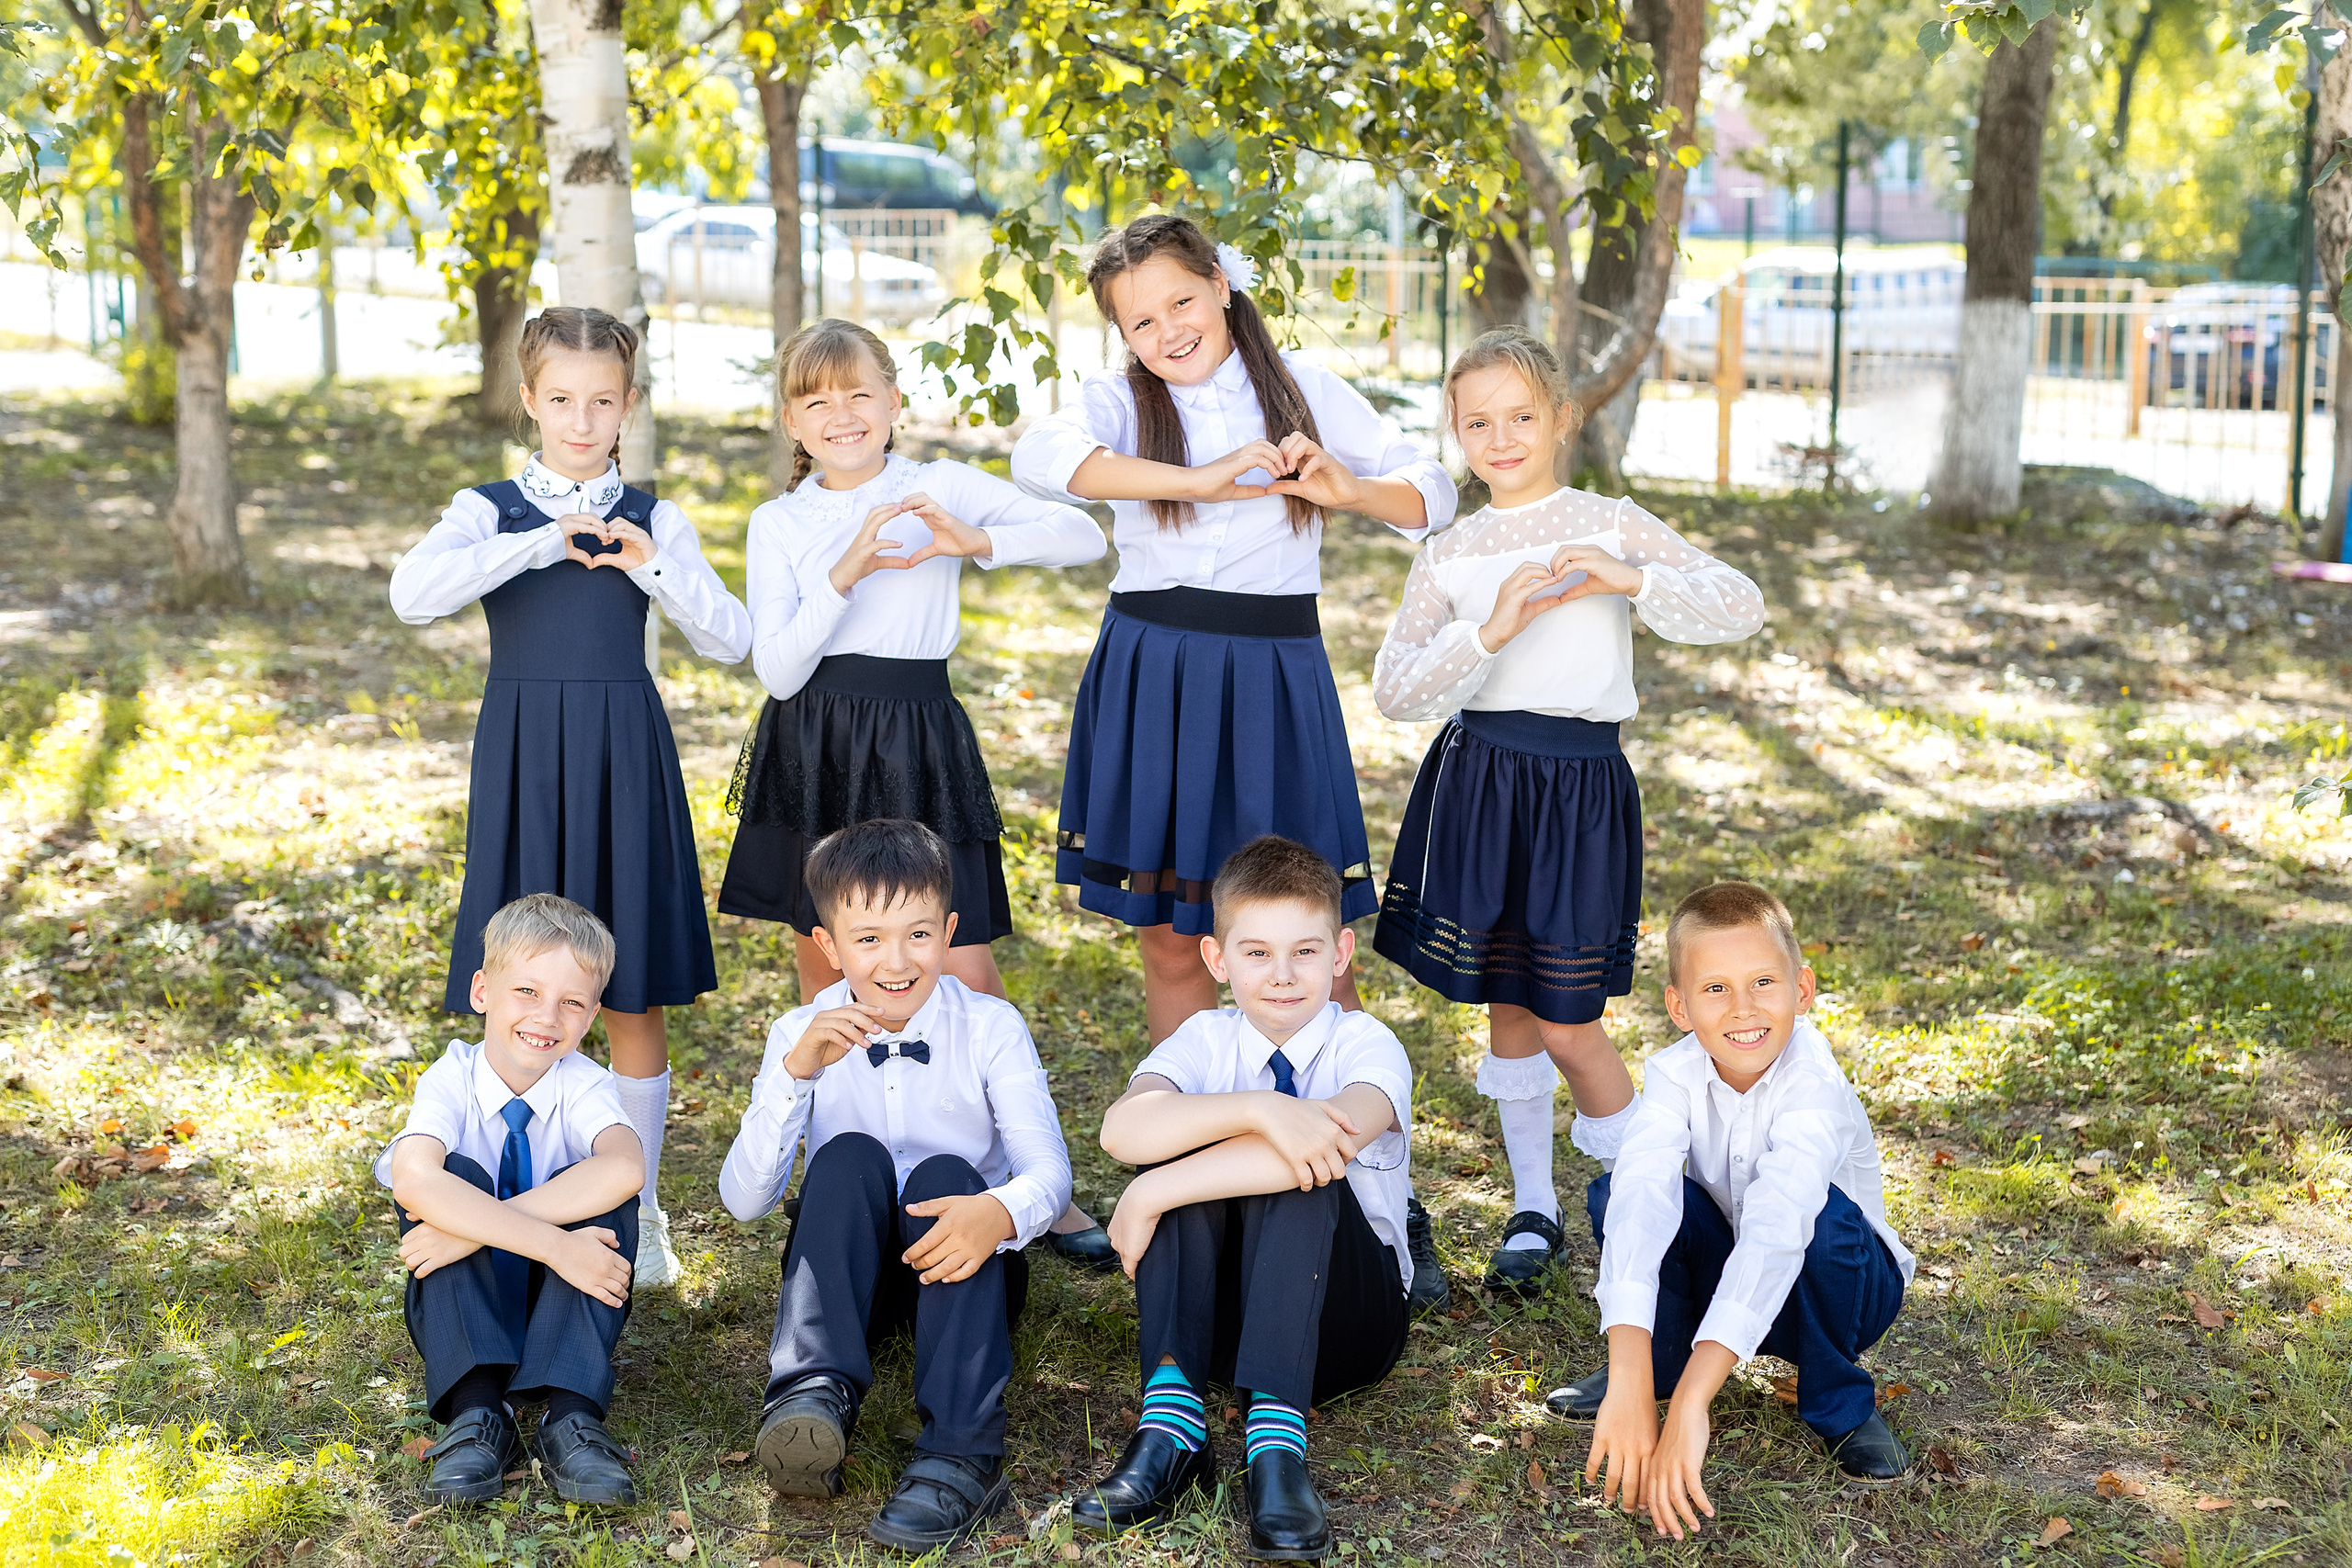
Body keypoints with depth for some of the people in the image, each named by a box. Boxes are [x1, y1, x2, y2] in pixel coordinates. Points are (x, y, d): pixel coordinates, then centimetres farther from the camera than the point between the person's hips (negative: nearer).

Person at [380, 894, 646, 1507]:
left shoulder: (585, 1085, -12)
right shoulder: (450, 1081, -15)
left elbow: (624, 1167, -37)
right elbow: (411, 1180, -38)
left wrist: (477, 1226, -42)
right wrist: (554, 1244, -45)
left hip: (561, 1300, 1)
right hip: (468, 1302, -1)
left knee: (604, 1193, -27)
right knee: (457, 1175, -28)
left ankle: (570, 1416, -34)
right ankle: (476, 1411, -35)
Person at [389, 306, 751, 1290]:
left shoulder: (651, 522, 7)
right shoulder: (491, 511, 1)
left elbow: (732, 641, 0)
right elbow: (411, 595, -19)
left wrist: (652, 565, -13)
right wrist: (544, 542, -21)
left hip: (623, 763, 1)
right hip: (523, 765, -1)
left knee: (635, 999, 6)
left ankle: (642, 1215, 19)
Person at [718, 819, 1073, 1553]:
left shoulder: (992, 1028, -7)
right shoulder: (802, 1035, -4)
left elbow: (1049, 1168, -16)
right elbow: (744, 1201, -14)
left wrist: (1002, 1212, -41)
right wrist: (795, 1073, -28)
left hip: (961, 1267, -1)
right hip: (847, 1272, 1)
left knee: (945, 1174, -32)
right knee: (849, 1157, -27)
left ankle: (961, 1455, -43)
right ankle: (815, 1396, -40)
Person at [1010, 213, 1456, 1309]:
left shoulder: (1305, 391, 6)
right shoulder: (1120, 401, 2)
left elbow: (1433, 496, 8)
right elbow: (1039, 457, -21)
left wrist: (1344, 490, -13)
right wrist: (1203, 481, -28)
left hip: (1271, 683, 0)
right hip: (1151, 677, 1)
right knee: (1171, 943, 6)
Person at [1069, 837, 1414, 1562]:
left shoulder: (1366, 1046, -9)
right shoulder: (1206, 1041, -2)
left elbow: (1337, 1140, -34)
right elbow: (1122, 1131, -25)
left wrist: (1152, 1195, -31)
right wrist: (1258, 1109, -40)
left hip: (1342, 1315, -2)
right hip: (1222, 1308, 3)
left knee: (1305, 1168, -31)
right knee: (1185, 1142, -23)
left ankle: (1277, 1439, -40)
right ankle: (1172, 1416, -33)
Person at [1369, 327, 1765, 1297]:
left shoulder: (1610, 528, 0)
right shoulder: (1447, 559, 6)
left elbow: (1742, 608, -9)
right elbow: (1393, 688, -5)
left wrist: (1630, 580, -23)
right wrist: (1490, 631, -19)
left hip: (1577, 788, -3)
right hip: (1475, 780, 3)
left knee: (1568, 1025, -3)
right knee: (1505, 1007, 10)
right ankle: (1533, 1208, 25)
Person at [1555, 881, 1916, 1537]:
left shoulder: (1813, 1086, -32)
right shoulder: (1676, 1075, -21)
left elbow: (1774, 1229, -46)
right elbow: (1641, 1202, -37)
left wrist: (1690, 1404, -58)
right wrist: (1632, 1382, -53)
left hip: (1838, 1286, -3)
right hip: (1723, 1277, 3)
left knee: (1820, 1215, -36)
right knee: (1616, 1193, -23)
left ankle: (1840, 1402, -10)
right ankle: (1656, 1363, 1)